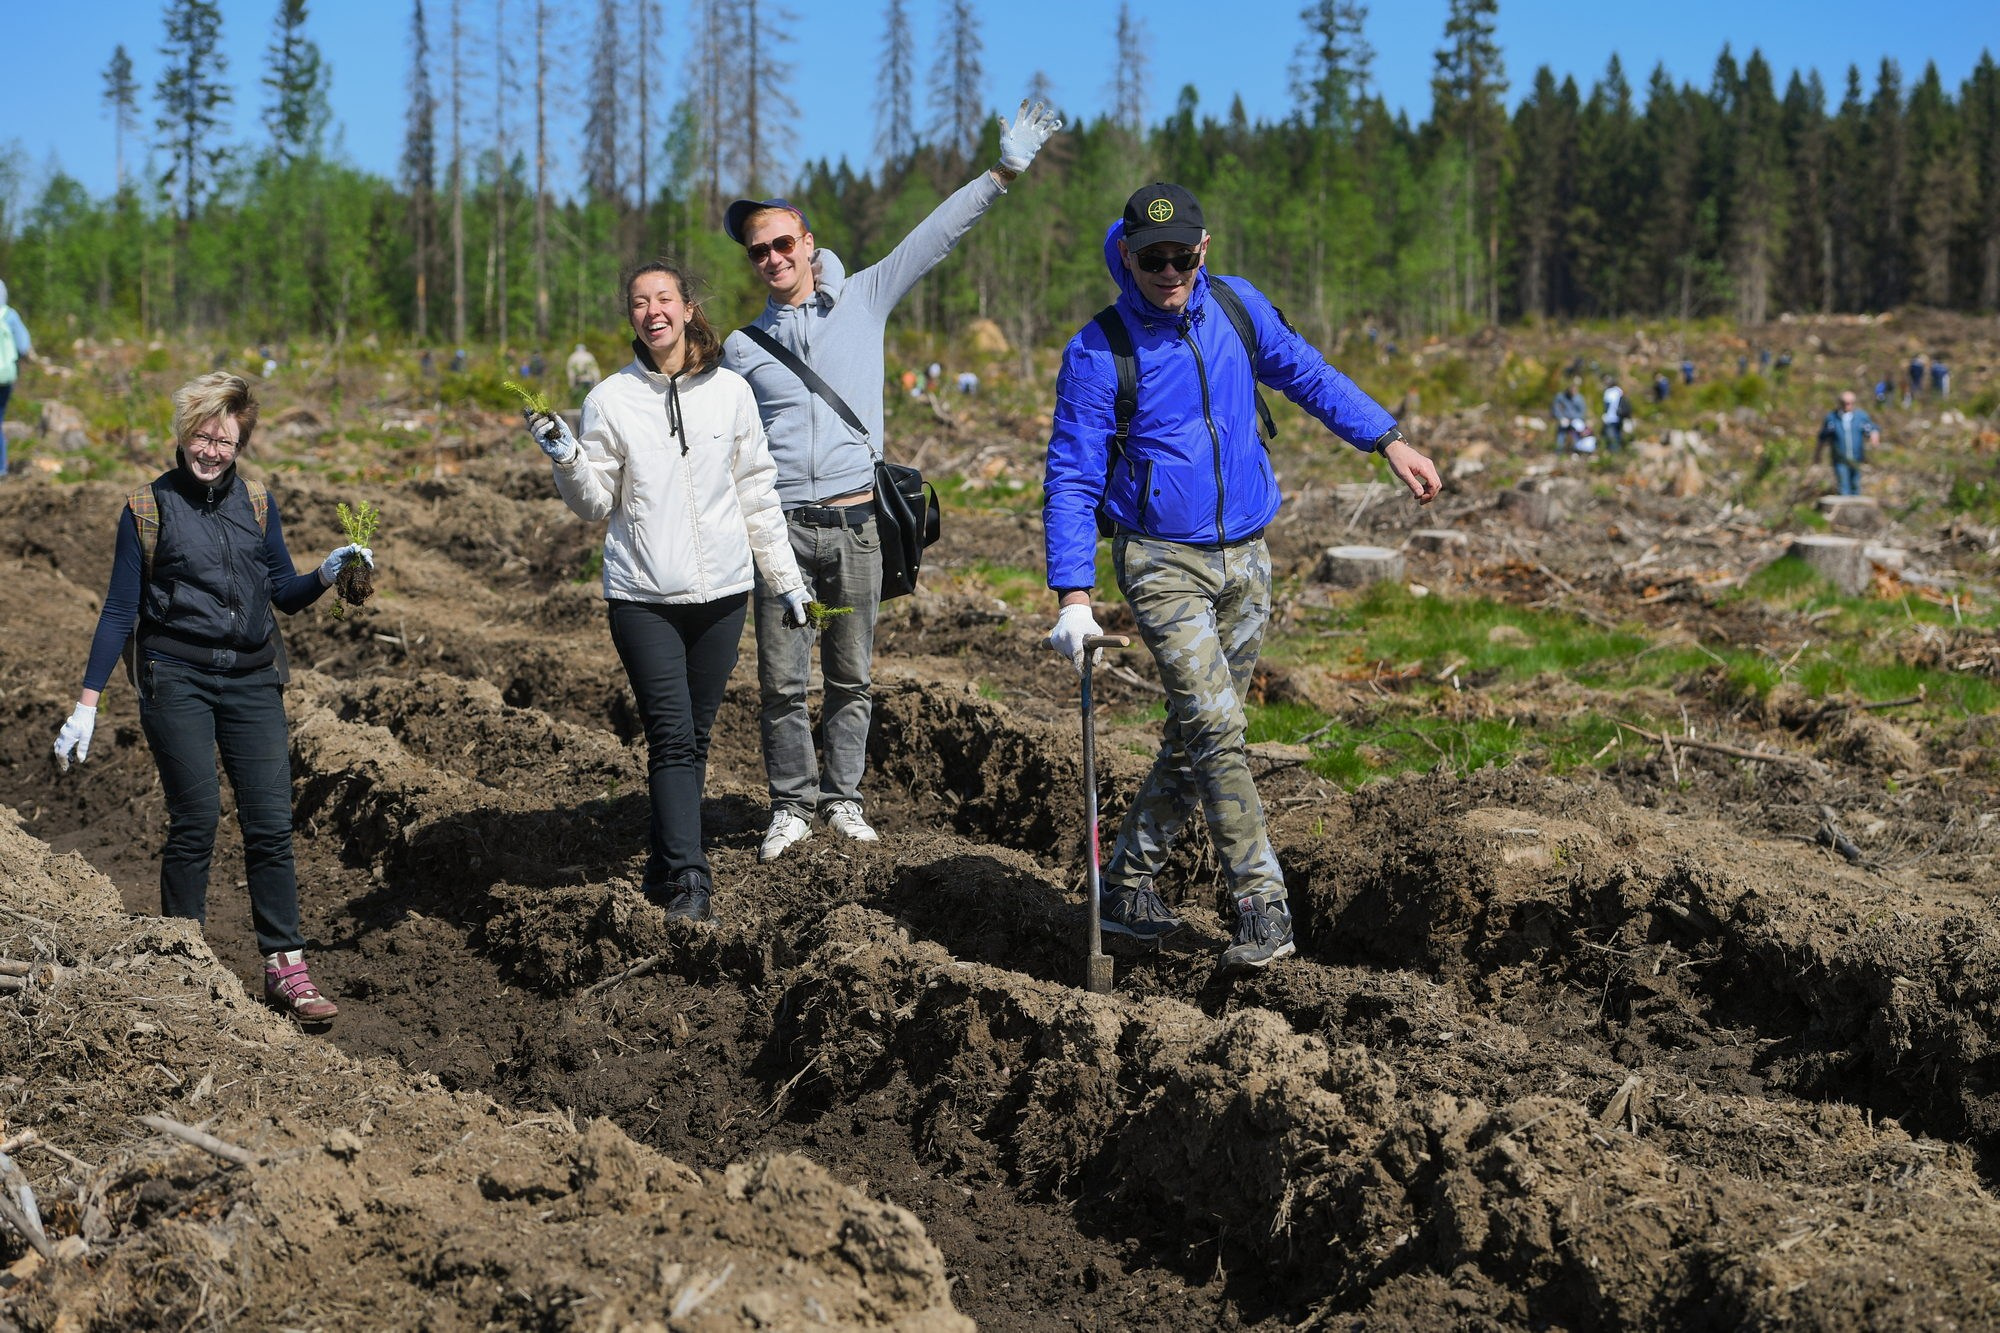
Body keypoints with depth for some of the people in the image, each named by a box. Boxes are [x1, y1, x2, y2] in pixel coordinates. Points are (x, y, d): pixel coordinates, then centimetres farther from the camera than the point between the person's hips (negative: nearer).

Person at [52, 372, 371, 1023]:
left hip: (252, 681, 3)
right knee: (194, 821, -6)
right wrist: (86, 706, -3)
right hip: (177, 681, -3)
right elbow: (120, 610, 1)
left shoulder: (257, 502, 9)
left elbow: (284, 594, 13)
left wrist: (327, 574, -9)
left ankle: (284, 965, 2)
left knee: (271, 822, -3)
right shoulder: (147, 508, 0)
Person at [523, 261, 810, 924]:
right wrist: (565, 458, -16)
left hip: (721, 594, 2)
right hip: (643, 596, -2)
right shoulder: (610, 399, 0)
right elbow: (596, 503, 3)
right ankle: (688, 881, -15)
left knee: (693, 738, 7)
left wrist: (787, 581, 13)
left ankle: (664, 863, 20)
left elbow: (757, 494, 11)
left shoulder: (730, 391, 5)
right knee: (672, 738, -11)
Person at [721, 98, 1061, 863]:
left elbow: (934, 237, 3)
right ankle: (791, 805, 13)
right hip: (779, 527, 0)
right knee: (781, 680, 0)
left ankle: (842, 796, 21)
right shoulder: (742, 347, 9)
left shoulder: (864, 301, 7)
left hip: (854, 525, 0)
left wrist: (1003, 173, -3)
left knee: (851, 677, 8)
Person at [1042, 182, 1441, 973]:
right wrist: (1073, 599, -20)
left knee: (1196, 737, 9)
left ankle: (1128, 884, 22)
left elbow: (1307, 375, 18)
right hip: (1162, 562, -5)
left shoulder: (1237, 308, 1)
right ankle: (1264, 908, -11)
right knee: (1215, 729, -15)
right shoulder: (1098, 355, -12)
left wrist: (1388, 442, 15)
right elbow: (1071, 479, -12)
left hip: (1245, 560, 5)